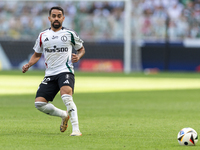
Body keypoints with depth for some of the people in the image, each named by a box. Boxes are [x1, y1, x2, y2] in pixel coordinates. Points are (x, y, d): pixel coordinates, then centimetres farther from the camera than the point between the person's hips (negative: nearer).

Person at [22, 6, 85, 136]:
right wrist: (28, 65, 5)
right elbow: (37, 54, 23)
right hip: (50, 74, 4)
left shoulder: (70, 34, 4)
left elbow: (82, 49, 16)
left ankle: (76, 129, -30)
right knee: (39, 103, -8)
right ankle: (64, 115, 18)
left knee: (66, 97, -32)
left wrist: (78, 56, -7)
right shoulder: (43, 36, 12)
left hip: (65, 71, -4)